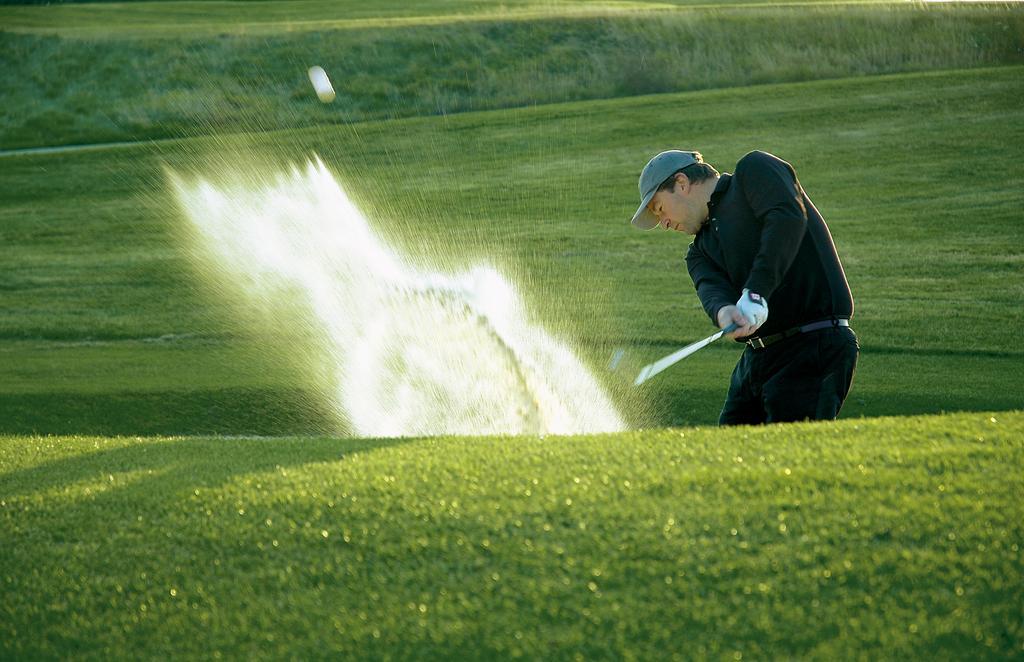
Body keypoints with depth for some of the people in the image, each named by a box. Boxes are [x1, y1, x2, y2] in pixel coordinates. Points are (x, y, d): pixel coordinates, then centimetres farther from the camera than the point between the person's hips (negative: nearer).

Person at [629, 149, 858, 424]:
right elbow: (711, 288, -3)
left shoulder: (754, 169, 3)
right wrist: (724, 311, -28)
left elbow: (789, 217, -17)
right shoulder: (701, 250, 20)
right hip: (756, 358, 8)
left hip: (816, 345, -8)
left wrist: (756, 292, -28)